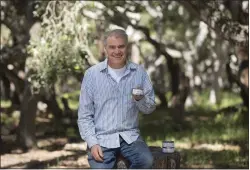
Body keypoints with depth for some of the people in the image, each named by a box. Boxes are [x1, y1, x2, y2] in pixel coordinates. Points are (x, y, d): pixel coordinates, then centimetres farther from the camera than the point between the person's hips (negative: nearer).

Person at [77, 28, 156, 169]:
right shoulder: (92, 74, -1)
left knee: (146, 161, -26)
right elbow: (85, 116, 2)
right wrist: (93, 143, -11)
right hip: (102, 138, -1)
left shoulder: (139, 72, 4)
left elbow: (150, 108, 7)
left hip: (130, 136, 2)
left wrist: (141, 99, -17)